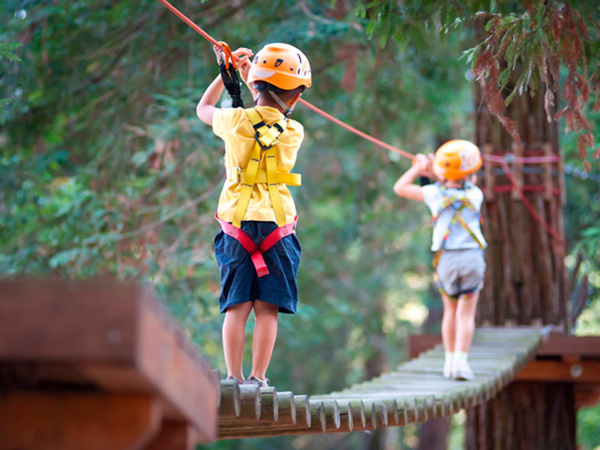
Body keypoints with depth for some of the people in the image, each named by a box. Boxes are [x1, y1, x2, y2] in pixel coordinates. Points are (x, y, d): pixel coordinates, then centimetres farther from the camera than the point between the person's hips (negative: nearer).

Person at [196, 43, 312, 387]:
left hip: (237, 225, 1)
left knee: (237, 307, 4)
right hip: (277, 226, 0)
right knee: (267, 309, 2)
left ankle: (234, 379, 1)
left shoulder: (237, 121, -4)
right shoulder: (295, 132, -1)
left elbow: (204, 108, 18)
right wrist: (251, 79, 23)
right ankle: (258, 379, -1)